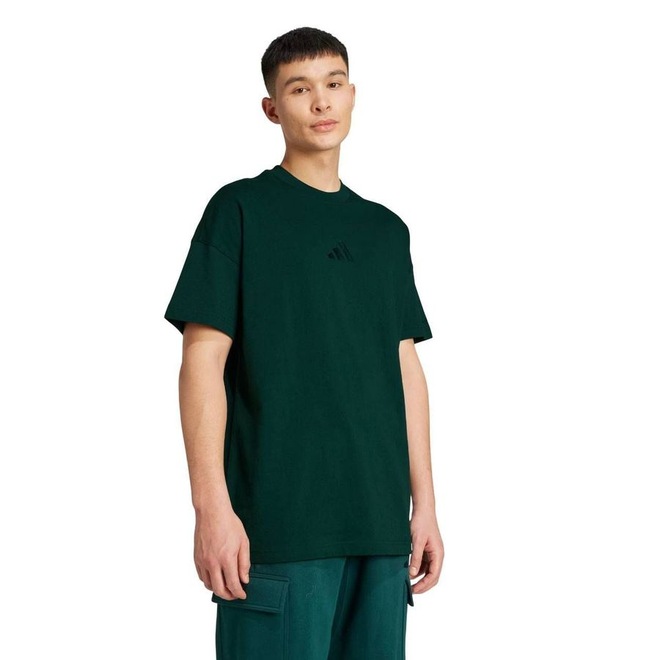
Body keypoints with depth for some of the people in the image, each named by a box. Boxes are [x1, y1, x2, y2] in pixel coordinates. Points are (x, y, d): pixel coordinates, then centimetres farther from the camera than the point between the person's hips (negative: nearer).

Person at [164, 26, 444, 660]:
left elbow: (406, 370, 16)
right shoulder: (241, 209, 1)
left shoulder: (386, 229, 16)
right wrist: (212, 507, -13)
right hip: (279, 523, -5)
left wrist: (424, 505, 10)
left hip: (382, 526, 5)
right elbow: (202, 360, -5)